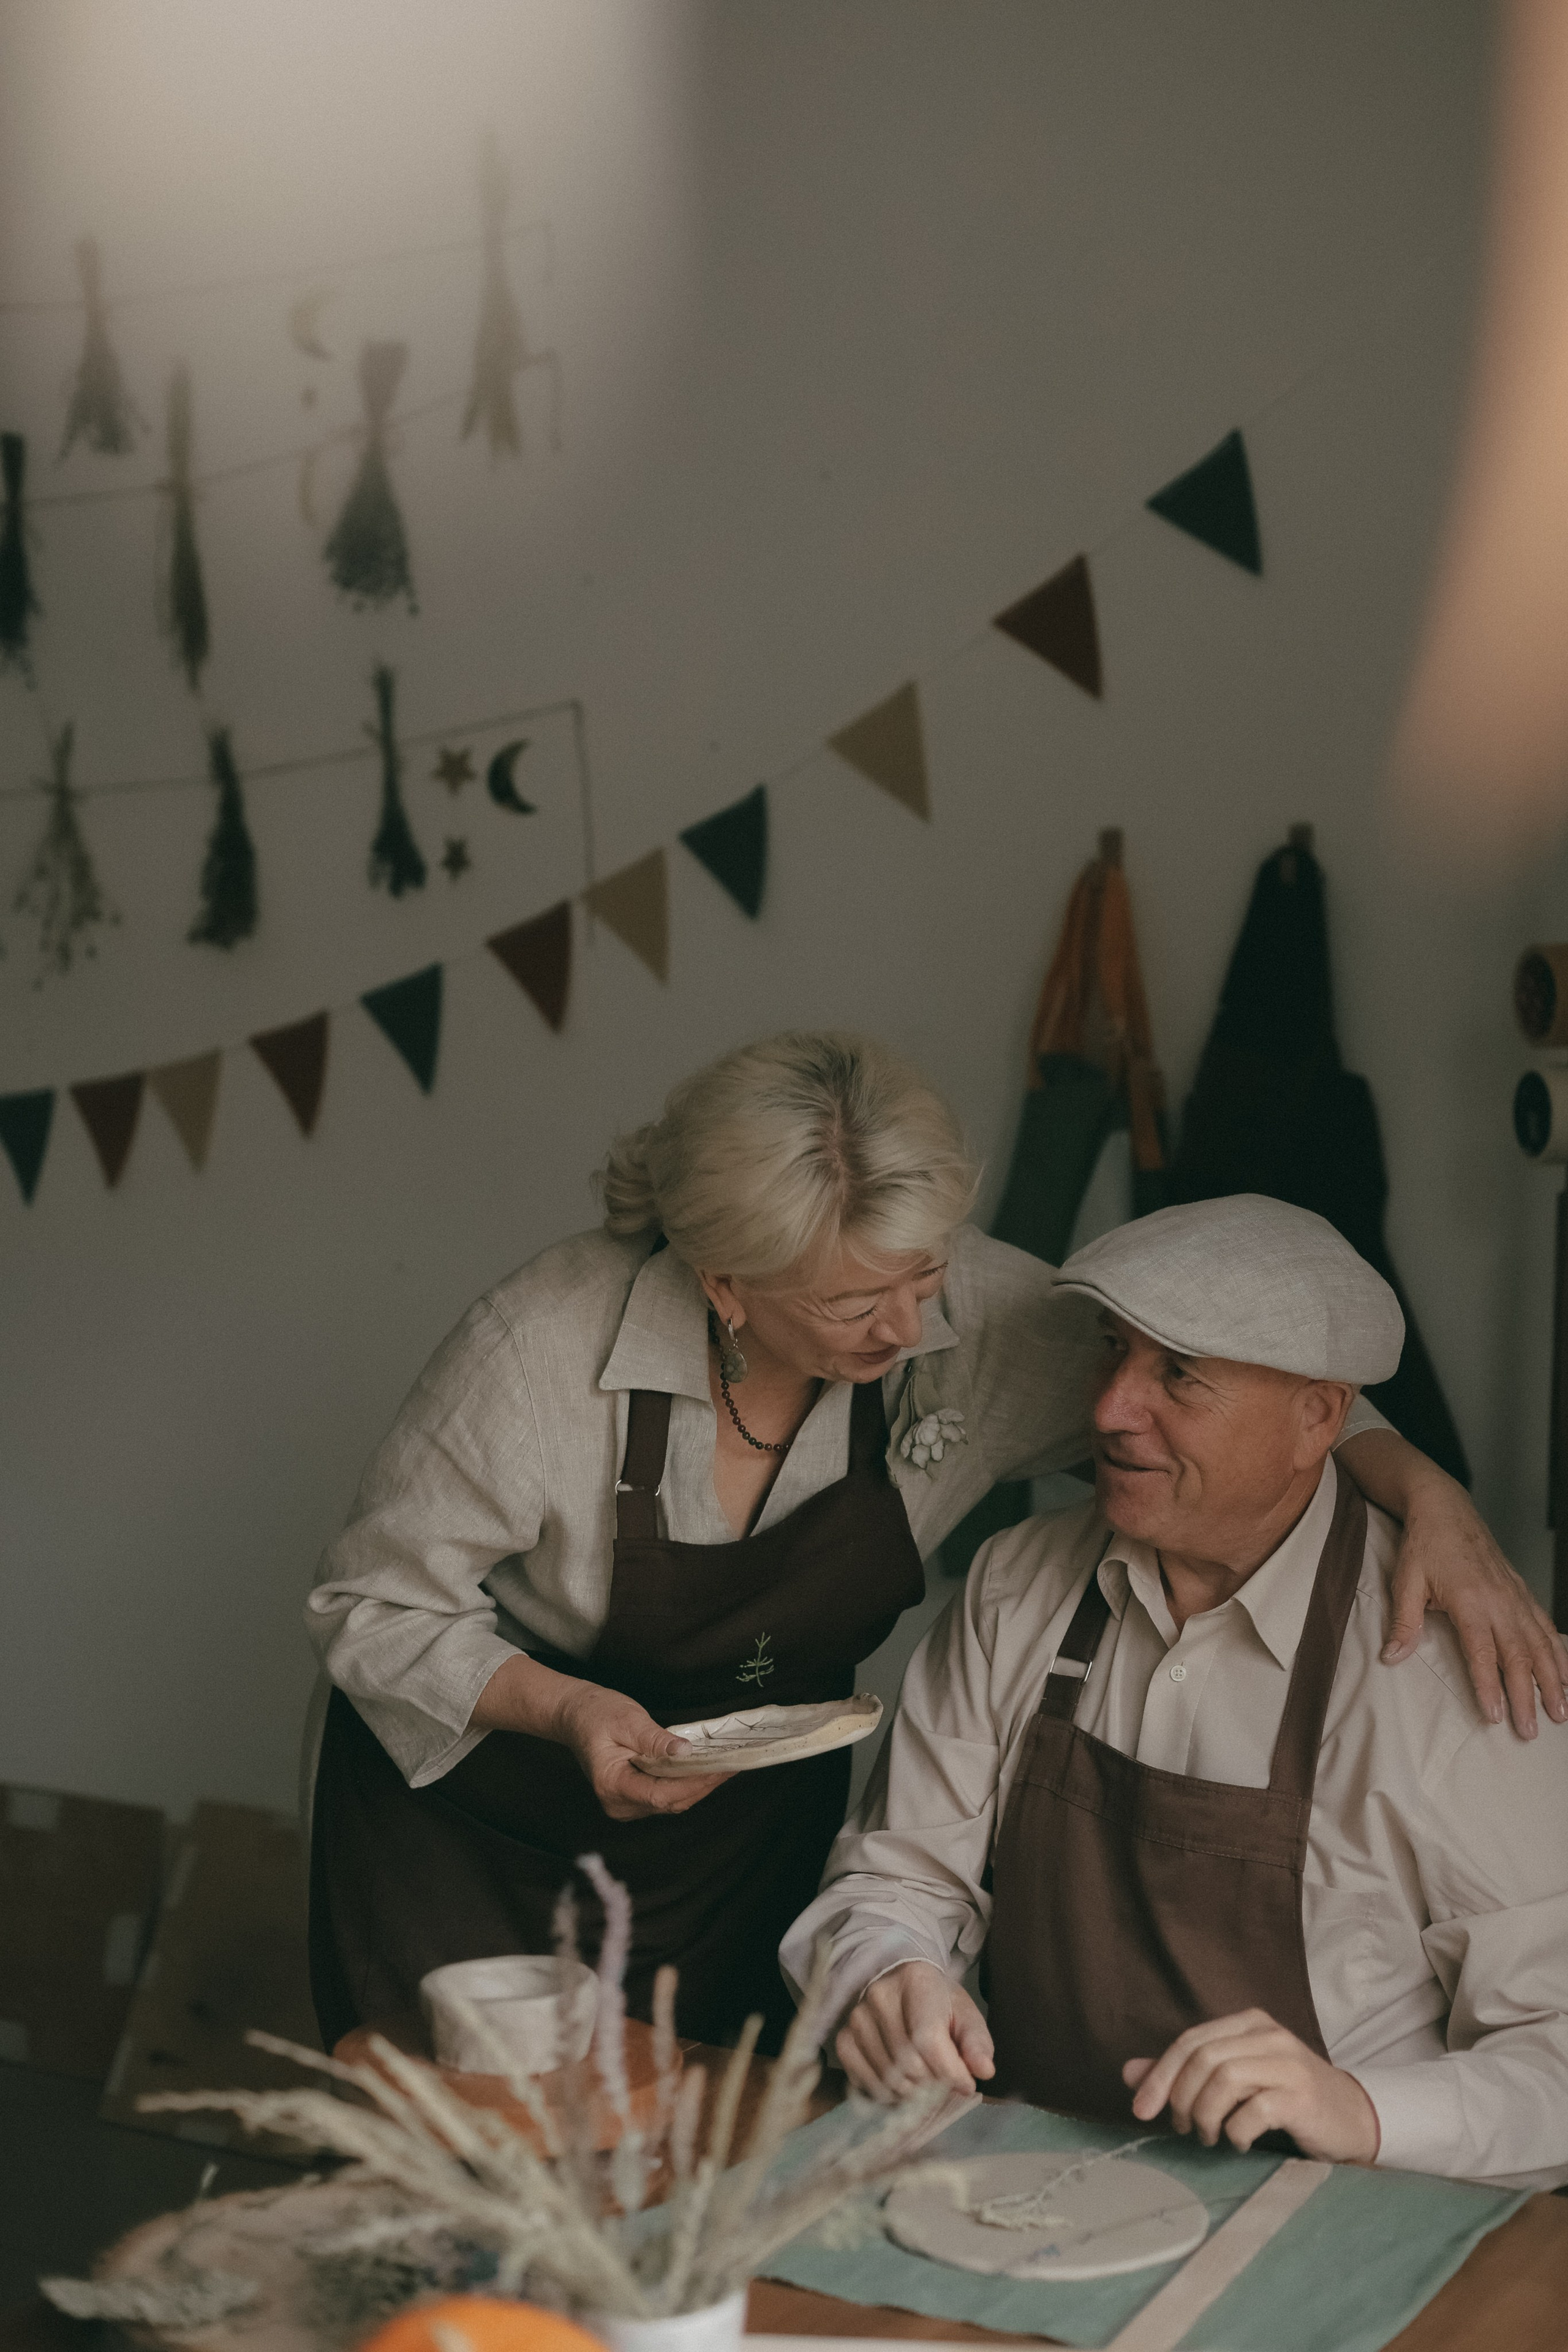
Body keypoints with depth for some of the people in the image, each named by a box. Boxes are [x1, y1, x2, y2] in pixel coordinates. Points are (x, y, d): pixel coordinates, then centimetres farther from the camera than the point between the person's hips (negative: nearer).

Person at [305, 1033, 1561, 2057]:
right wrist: (563, 1710, -31)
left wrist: (1427, 1492, -28)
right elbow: (375, 1610, -15)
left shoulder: (969, 1313, -21)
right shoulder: (546, 1348, -28)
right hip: (466, 1812, -2)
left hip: (749, 1834, 3)